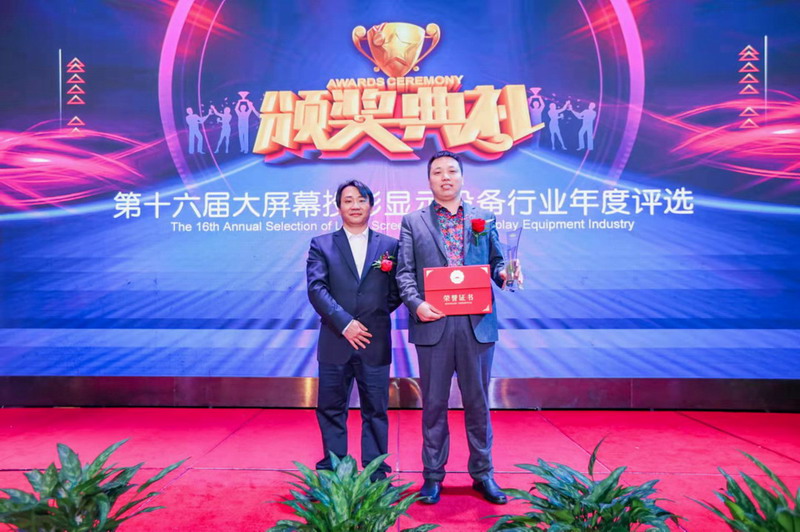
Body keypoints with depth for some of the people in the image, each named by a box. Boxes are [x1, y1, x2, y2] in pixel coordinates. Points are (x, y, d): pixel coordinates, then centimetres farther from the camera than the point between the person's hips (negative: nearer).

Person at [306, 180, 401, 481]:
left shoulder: (390, 246, 8)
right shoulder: (321, 245, 6)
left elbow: (397, 291, 7)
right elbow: (316, 288, -5)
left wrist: (373, 318, -3)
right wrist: (344, 322, -14)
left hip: (376, 343, 0)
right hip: (335, 343, 0)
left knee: (375, 411, 7)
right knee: (331, 410, 7)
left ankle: (376, 475, 19)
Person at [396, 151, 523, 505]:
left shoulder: (485, 219, 13)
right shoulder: (413, 222, 9)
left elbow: (495, 262, 12)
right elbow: (404, 272, 1)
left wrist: (505, 274, -11)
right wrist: (416, 304, -15)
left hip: (477, 325, 1)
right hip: (433, 324, -1)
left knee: (478, 402, 10)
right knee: (434, 404, 8)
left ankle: (483, 474, 24)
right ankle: (432, 476, 21)